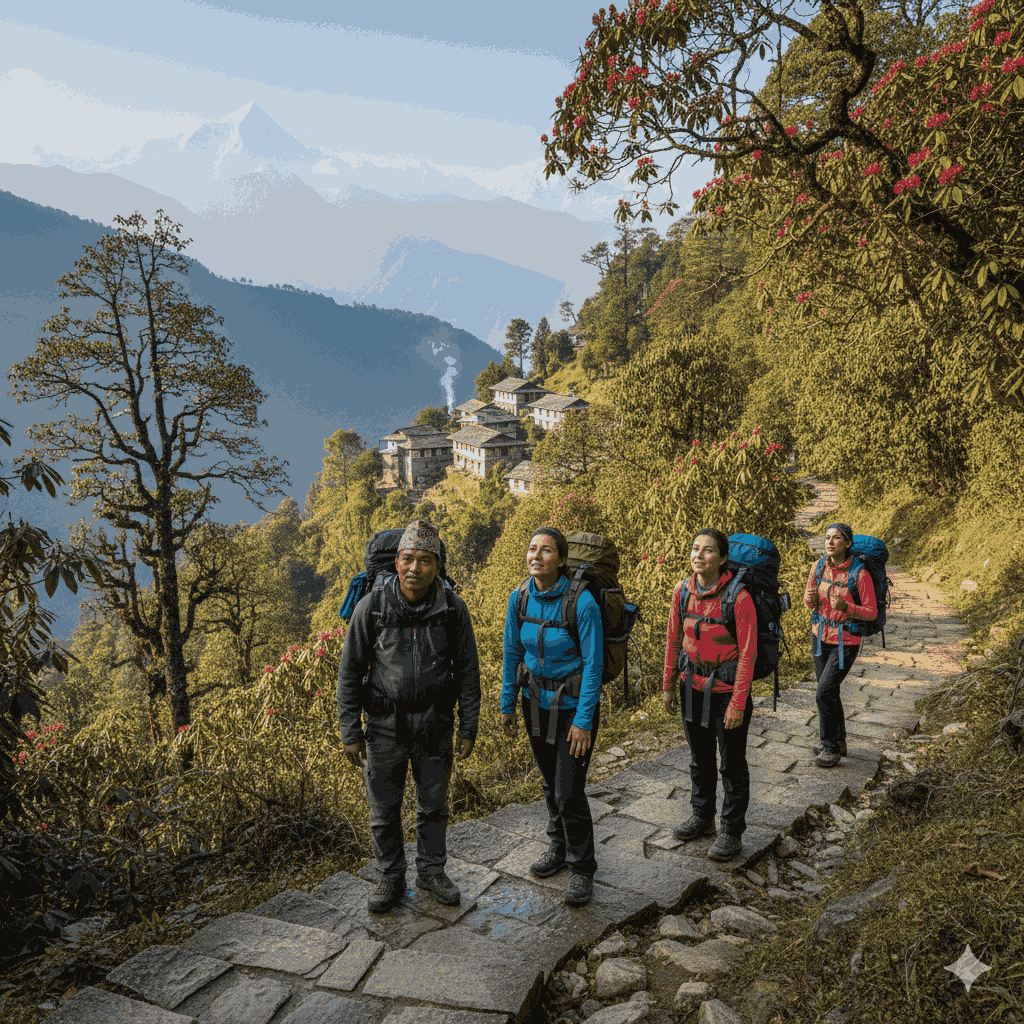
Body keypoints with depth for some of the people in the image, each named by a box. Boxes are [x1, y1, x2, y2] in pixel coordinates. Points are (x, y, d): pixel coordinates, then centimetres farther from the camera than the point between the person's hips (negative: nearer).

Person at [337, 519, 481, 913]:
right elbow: (350, 671, -3)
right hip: (385, 725, -1)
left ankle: (432, 871, 38)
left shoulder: (453, 608, -7)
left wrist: (469, 728, 2)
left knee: (433, 806, 16)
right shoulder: (372, 606, -11)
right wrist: (350, 732, -4)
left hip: (435, 726, 1)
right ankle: (390, 878, 33)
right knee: (383, 809, 12)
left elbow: (467, 671, 2)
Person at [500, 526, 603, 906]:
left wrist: (584, 720, -17)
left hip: (572, 703, -5)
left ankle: (582, 868, 19)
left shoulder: (582, 603, -22)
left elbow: (593, 665, -17)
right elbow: (512, 654, 4)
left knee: (569, 791, -2)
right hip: (536, 701, 5)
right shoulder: (519, 599, -7)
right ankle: (559, 848, 41)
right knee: (550, 782, 19)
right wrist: (507, 705, 7)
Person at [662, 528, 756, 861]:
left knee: (732, 764, 9)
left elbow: (747, 652, -17)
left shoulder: (738, 597, -21)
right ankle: (702, 817, 40)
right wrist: (668, 685, 9)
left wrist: (738, 703, -17)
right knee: (699, 758, 21)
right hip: (694, 684, 5)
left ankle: (732, 833, 25)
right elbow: (674, 640, 6)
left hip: (726, 687, -5)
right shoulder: (682, 591, -5)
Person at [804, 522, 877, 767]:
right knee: (829, 692, 15)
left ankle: (831, 748, 7)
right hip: (820, 636, 5)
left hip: (845, 640, -5)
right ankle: (838, 742, 32)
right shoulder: (818, 568, -4)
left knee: (824, 692, -10)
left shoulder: (860, 574, -18)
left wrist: (846, 607, -30)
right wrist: (810, 599, -15)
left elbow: (871, 612, -12)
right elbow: (810, 600, 9)